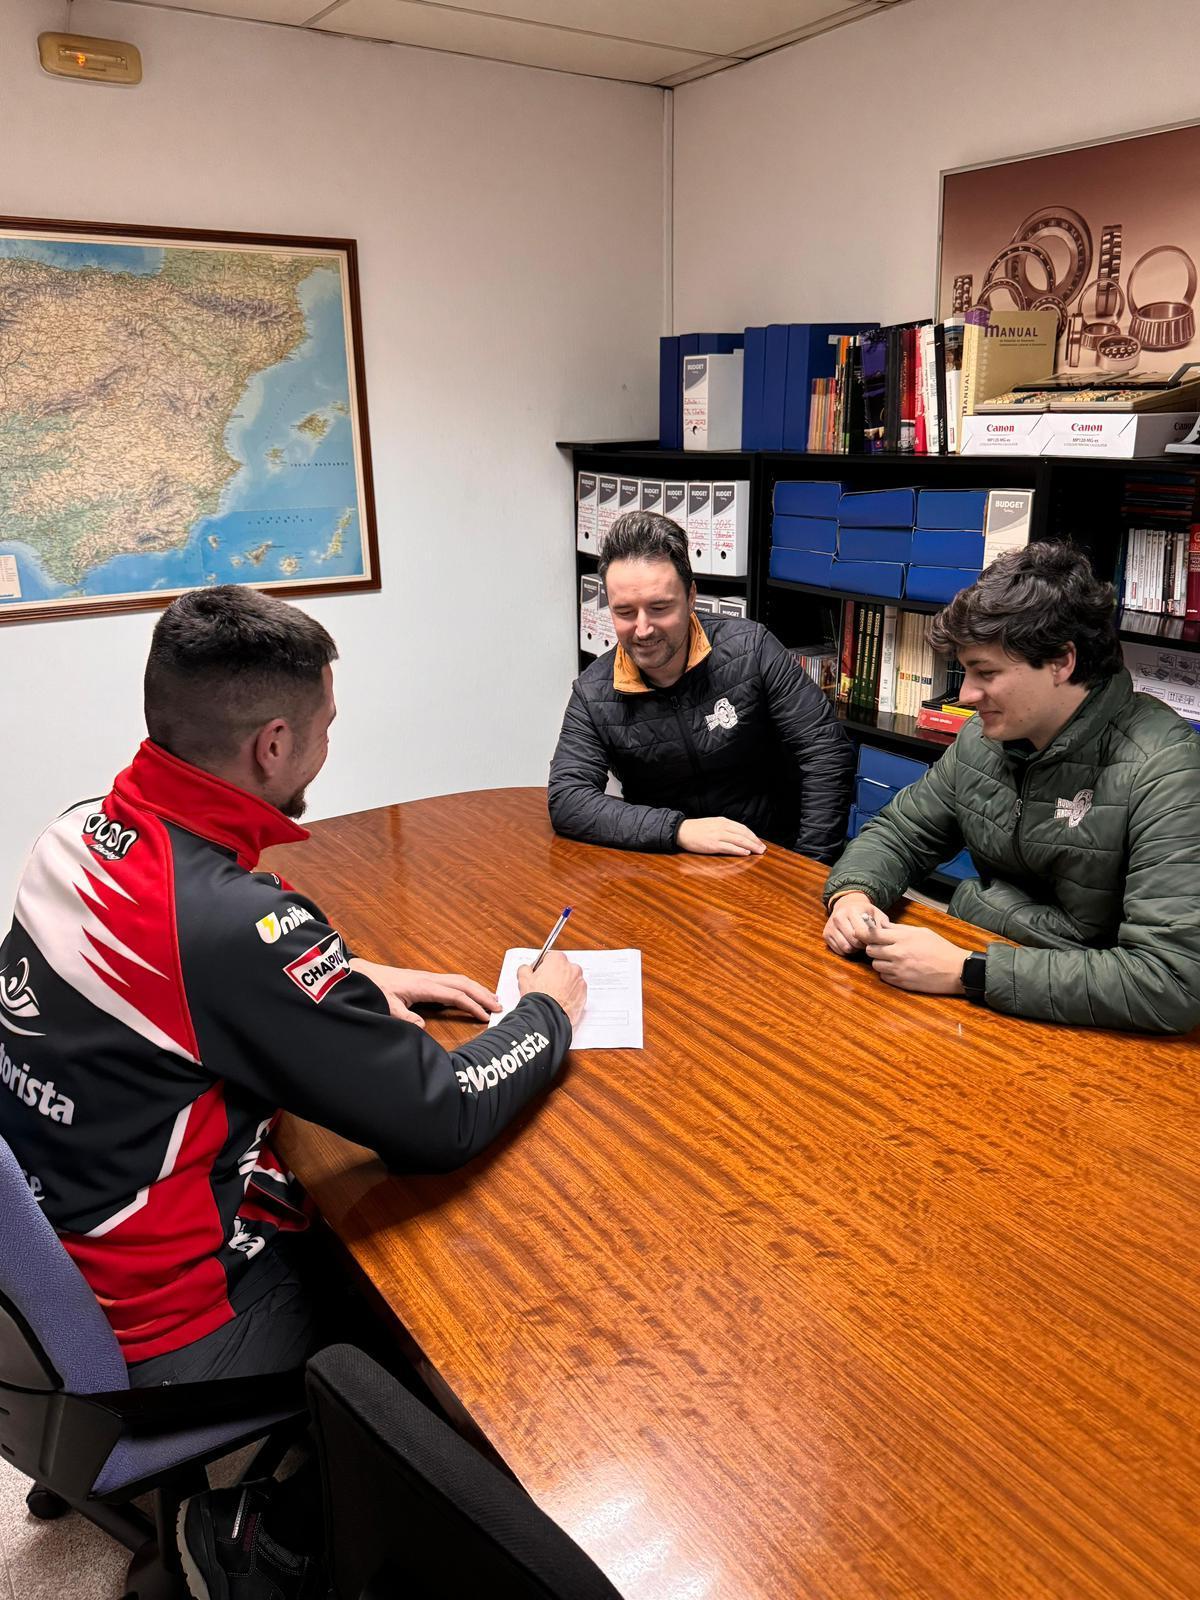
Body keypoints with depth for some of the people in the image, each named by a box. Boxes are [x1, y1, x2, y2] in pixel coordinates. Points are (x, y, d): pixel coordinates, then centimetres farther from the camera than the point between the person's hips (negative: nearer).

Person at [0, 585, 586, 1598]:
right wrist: (546, 1012, -8)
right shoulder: (231, 920, -32)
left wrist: (359, 982, 2)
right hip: (155, 1336, -7)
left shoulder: (83, 836, -6)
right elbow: (440, 1118, -26)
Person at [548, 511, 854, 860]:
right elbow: (565, 799, -13)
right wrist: (678, 829, -24)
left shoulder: (749, 648, -9)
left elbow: (828, 750, -8)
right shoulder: (593, 694, -5)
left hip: (774, 858, -1)